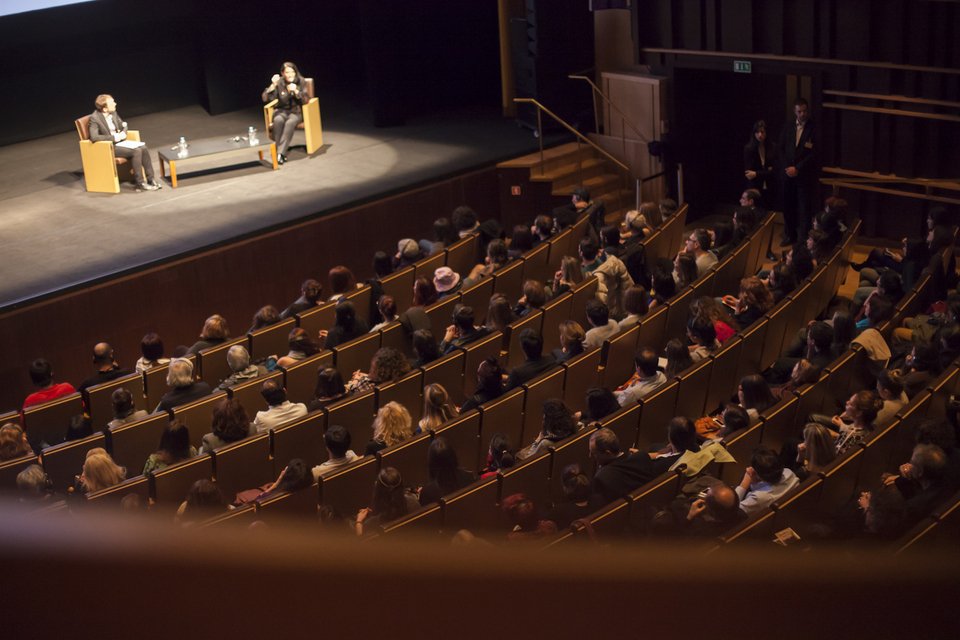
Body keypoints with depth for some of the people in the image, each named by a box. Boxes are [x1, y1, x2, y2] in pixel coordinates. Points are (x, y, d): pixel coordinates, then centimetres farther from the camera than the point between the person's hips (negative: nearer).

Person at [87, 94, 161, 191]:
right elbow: (94, 137, -29)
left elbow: (123, 125, 19)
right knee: (136, 151, -25)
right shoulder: (94, 118, -18)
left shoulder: (113, 113, 4)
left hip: (119, 141, 8)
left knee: (144, 148, -13)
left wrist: (123, 133, -6)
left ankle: (150, 179, -8)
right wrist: (114, 137, -25)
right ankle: (140, 183, -17)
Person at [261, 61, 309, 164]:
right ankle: (279, 151, -30)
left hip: (296, 111, -1)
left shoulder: (300, 82, -6)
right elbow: (264, 98, -11)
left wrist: (296, 91, -27)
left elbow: (306, 100, -11)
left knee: (290, 122, -35)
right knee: (278, 120, -34)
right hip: (282, 110, 1)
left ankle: (281, 153, -37)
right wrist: (273, 85, -25)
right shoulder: (279, 83, -6)